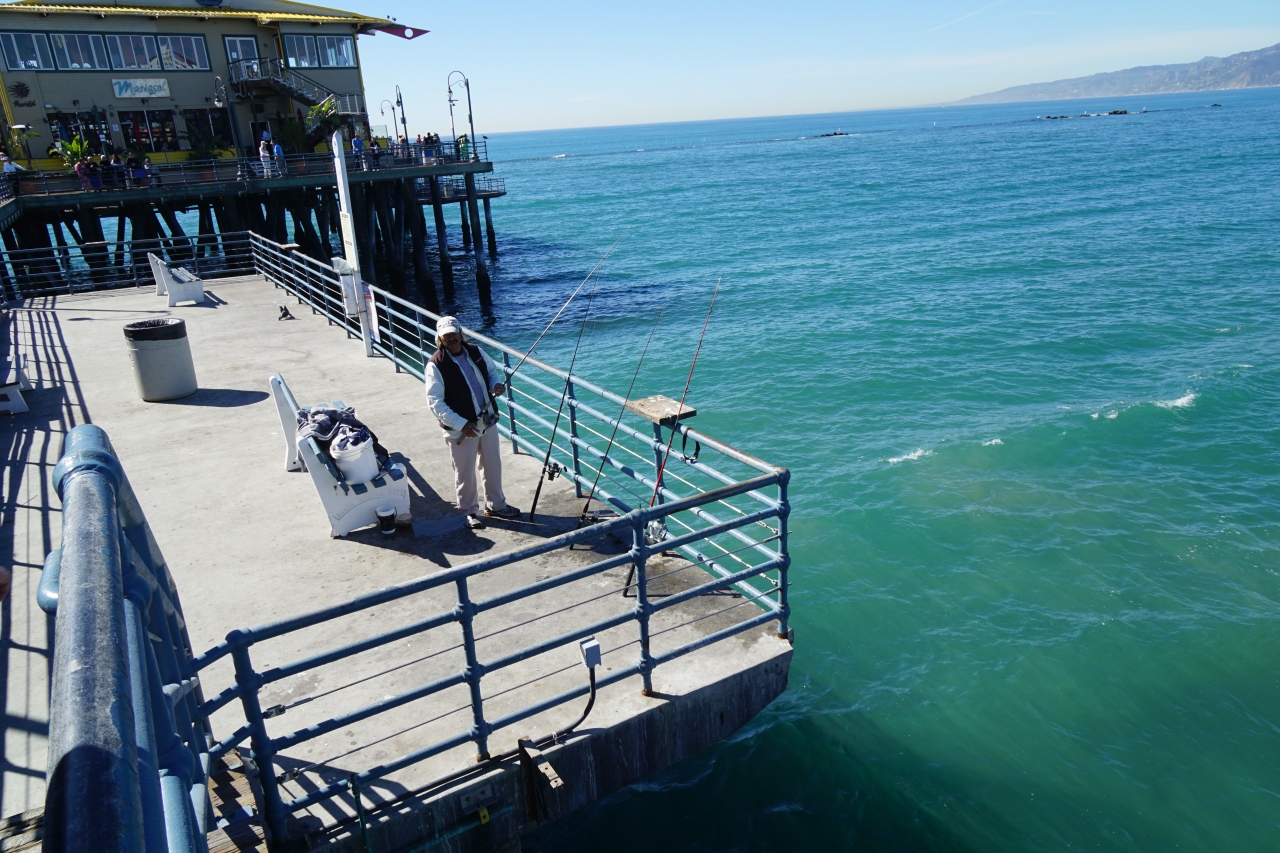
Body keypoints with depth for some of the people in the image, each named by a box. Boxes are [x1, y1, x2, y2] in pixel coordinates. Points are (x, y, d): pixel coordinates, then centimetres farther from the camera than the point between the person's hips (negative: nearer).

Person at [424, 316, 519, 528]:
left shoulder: (476, 352, 1)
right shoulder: (435, 365, -16)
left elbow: (492, 371, 18)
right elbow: (435, 402, -19)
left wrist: (496, 384, -7)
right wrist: (461, 424, -25)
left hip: (488, 421, 6)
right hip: (461, 429, -6)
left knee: (493, 466, 18)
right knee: (465, 473, 6)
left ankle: (496, 505, 35)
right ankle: (470, 511, 25)